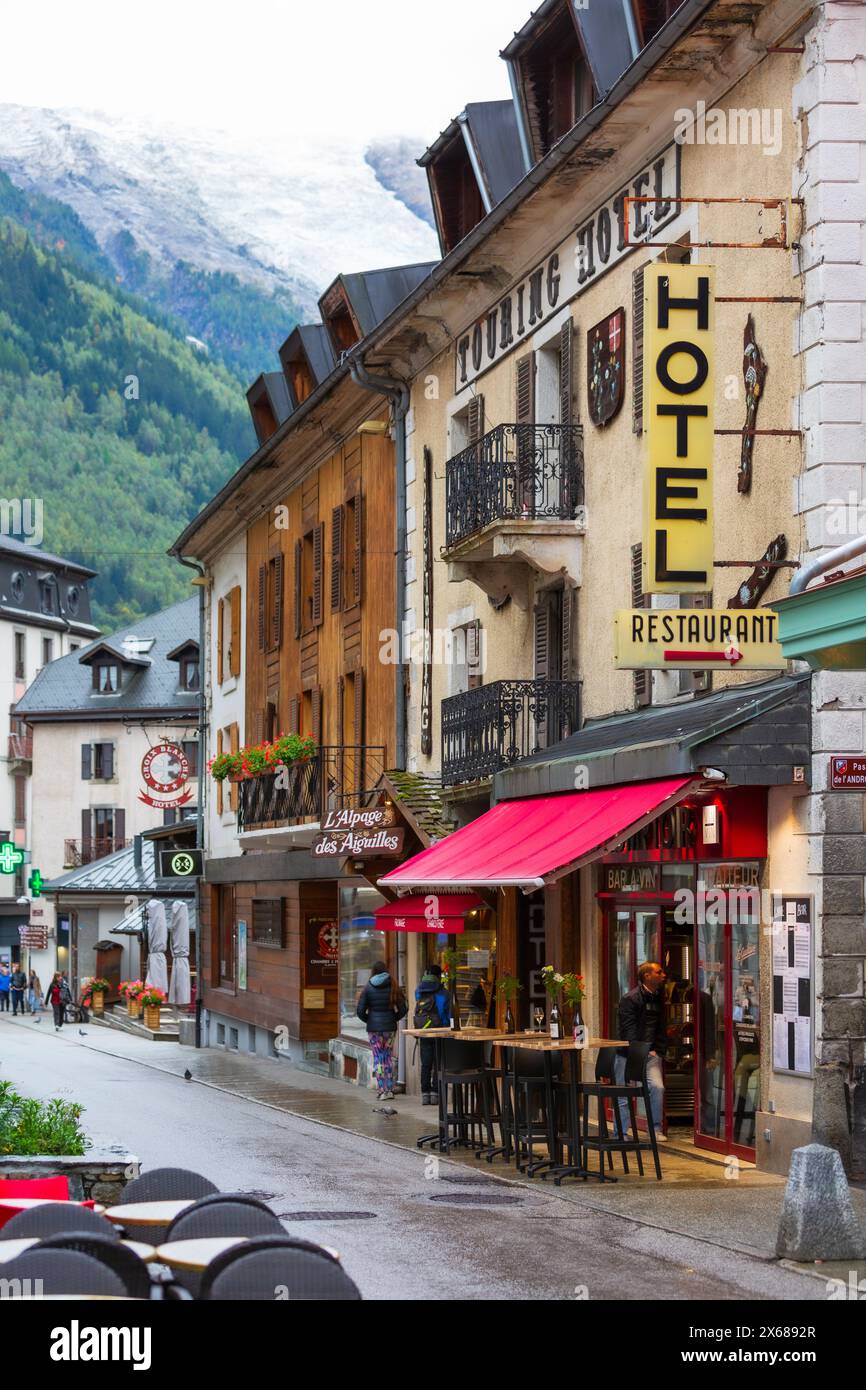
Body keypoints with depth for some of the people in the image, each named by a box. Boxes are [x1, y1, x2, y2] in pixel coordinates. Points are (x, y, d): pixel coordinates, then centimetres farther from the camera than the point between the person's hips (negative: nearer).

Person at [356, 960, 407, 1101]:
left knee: (378, 1058, 2)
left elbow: (360, 1010, -6)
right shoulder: (393, 987, 0)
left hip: (374, 1027, -2)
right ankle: (390, 1089, 10)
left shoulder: (368, 988, -5)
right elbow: (403, 1009, -2)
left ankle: (382, 1090, -3)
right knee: (389, 1058, 11)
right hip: (390, 1027, 2)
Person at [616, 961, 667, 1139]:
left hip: (650, 1053, 5)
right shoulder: (630, 999, -9)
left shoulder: (659, 998, 13)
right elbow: (629, 1031, -14)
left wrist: (659, 1050, 5)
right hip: (629, 1054, -5)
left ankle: (656, 1129, -1)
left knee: (657, 1087, -14)